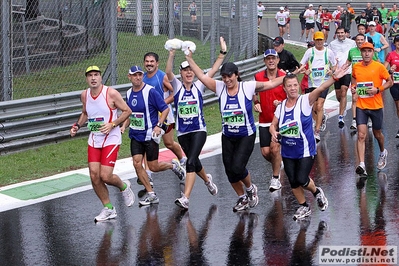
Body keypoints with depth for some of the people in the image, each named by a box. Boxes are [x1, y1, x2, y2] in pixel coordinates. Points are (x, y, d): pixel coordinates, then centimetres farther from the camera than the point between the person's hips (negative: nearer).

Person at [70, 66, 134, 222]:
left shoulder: (111, 93, -12)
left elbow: (127, 111, -6)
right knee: (94, 176, -3)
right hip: (94, 140, 5)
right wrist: (77, 125, 5)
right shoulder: (84, 95, 4)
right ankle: (108, 209, 14)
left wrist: (112, 124, -17)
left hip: (111, 139, -5)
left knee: (105, 176, -13)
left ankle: (124, 187, 22)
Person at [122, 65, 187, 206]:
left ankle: (173, 166, 31)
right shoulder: (129, 93, 7)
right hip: (135, 135, 6)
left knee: (153, 166, -1)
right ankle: (151, 194, 5)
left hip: (150, 135, -6)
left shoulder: (150, 91, -13)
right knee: (137, 163, -6)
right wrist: (124, 126, 6)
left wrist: (159, 125, -20)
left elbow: (165, 109, -9)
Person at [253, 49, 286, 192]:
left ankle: (276, 178, 1)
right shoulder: (258, 76, 1)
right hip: (264, 120, 3)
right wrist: (256, 103, 1)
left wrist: (281, 103, -20)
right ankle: (278, 164, 35)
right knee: (265, 152, 0)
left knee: (275, 147, -17)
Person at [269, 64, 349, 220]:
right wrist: (274, 133, -12)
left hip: (305, 150, -5)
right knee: (293, 182, 9)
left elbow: (320, 89, -29)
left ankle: (317, 192, 22)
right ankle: (304, 207, 31)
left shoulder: (305, 101, -12)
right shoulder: (281, 107, 1)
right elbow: (273, 125, 13)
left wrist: (334, 78, -46)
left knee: (301, 179, -11)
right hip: (287, 152, 5)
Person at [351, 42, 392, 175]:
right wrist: (353, 87, 1)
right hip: (361, 106, 1)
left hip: (376, 106, -1)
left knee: (377, 133, 16)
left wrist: (378, 89, -16)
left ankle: (383, 153, 48)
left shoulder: (379, 67, -8)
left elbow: (390, 82, -2)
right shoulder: (356, 67, 1)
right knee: (361, 135, -10)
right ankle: (361, 165, -15)